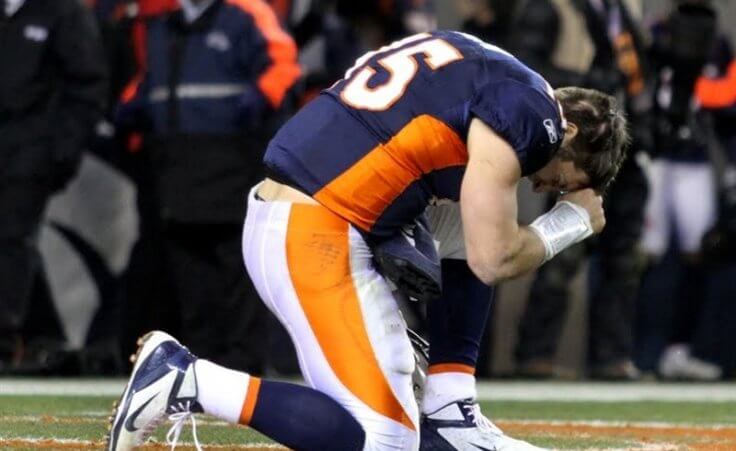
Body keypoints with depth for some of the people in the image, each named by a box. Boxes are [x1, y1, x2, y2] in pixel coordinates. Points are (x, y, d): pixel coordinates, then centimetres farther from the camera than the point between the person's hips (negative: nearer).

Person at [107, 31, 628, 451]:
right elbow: (493, 262, -8)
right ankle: (187, 380, -12)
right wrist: (573, 220, 9)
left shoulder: (483, 69, 19)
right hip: (316, 238, -10)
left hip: (271, 219, 10)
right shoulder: (527, 113, -8)